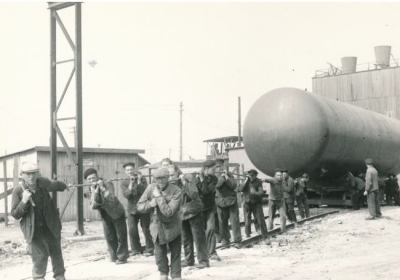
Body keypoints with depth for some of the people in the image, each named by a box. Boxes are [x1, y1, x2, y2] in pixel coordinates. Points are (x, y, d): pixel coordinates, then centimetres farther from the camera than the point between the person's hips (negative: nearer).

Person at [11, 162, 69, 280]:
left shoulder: (43, 182, -8)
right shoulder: (18, 190, -15)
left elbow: (54, 185, 17)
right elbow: (15, 214, -13)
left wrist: (64, 186, 36)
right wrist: (24, 201, -30)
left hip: (51, 226, 4)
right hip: (34, 229, -3)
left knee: (56, 253, 17)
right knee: (40, 255, -10)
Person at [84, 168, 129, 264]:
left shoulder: (107, 184, -18)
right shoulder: (90, 190, -2)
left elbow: (112, 199, -32)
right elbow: (93, 206, -13)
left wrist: (102, 188, -35)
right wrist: (94, 192, -26)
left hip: (117, 213, -5)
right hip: (105, 216, 5)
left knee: (121, 236, -1)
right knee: (109, 237, 5)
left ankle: (122, 257, 7)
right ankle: (114, 256, 18)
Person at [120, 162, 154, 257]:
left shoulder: (142, 179, 0)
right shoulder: (124, 183, 4)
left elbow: (144, 191, -14)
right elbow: (126, 195, -11)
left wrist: (138, 181, -18)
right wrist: (131, 183, -18)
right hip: (132, 209, 2)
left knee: (146, 229, -2)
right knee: (132, 230, -3)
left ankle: (149, 249, 7)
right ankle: (136, 249, 11)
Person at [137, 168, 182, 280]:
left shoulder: (176, 191, -23)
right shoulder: (151, 188, -10)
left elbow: (168, 212, -31)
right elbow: (139, 206, -5)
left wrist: (159, 197, -30)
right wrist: (150, 204, -25)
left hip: (172, 226, -3)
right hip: (157, 225, 3)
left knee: (175, 253, 9)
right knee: (160, 253, 14)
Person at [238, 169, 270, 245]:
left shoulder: (258, 182, -6)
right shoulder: (245, 181, 0)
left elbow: (261, 193, -12)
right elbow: (239, 189, -11)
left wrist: (255, 192, -31)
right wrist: (245, 181, -17)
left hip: (256, 203, -2)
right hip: (247, 204, 2)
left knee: (261, 221, -8)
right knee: (247, 222, 3)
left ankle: (265, 237, -1)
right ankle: (247, 236, 20)